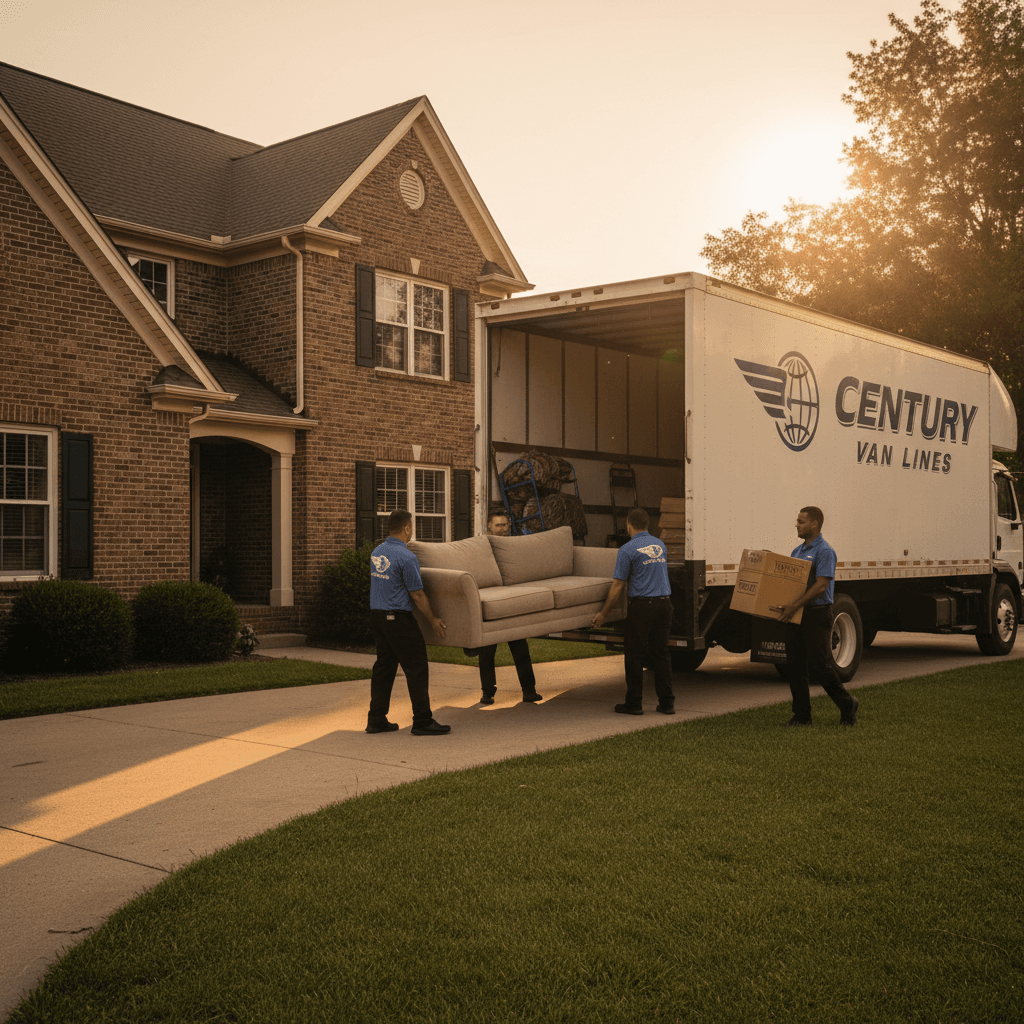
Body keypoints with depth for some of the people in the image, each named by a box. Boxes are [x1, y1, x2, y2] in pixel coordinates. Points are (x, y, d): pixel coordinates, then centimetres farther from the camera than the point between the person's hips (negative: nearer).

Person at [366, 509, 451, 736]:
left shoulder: (377, 552, 9)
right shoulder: (406, 557, -17)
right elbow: (417, 594, -14)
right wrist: (433, 620, -3)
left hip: (377, 615, 9)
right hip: (398, 618, -9)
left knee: (384, 666, 13)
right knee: (416, 668, -2)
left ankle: (376, 720, 15)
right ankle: (422, 721, 0)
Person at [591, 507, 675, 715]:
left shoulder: (627, 550, -6)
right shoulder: (660, 546, 13)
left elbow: (618, 586, -7)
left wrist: (603, 613, 1)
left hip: (641, 606, -6)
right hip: (664, 604, 6)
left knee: (635, 655, 3)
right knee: (661, 653, 9)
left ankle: (634, 703, 6)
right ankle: (667, 702, 9)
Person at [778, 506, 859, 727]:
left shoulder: (824, 552, -11)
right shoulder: (797, 551, 17)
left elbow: (821, 586, -20)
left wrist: (795, 605, -24)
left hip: (817, 615, -8)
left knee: (818, 665, -8)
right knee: (795, 666, 5)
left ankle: (847, 705, 11)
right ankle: (801, 715, 11)